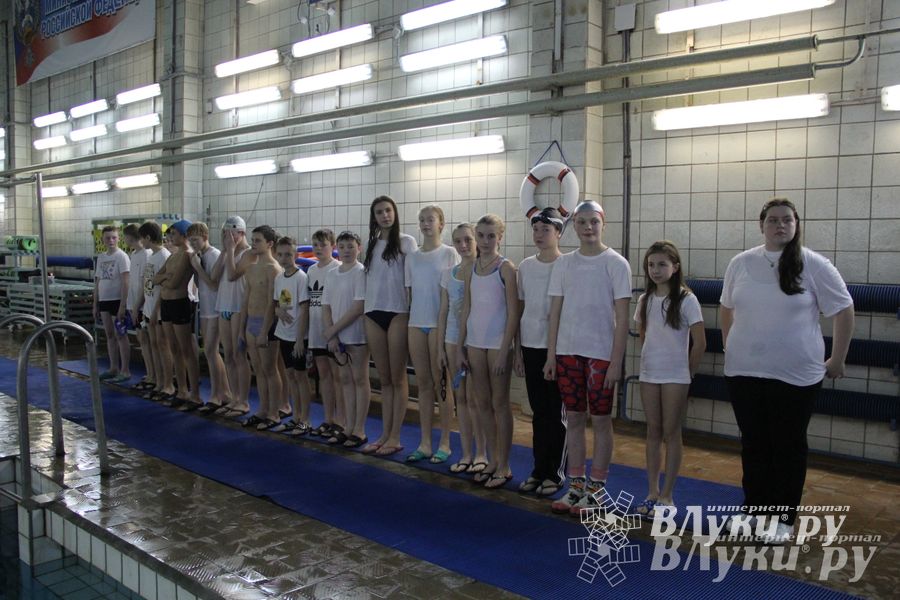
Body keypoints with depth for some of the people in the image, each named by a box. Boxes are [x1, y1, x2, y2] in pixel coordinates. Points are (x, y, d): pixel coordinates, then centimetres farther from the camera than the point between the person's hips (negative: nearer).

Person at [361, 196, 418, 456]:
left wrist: (413, 313, -11)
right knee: (384, 379, 10)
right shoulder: (371, 245, 14)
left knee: (398, 378, 1)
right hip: (373, 314, 5)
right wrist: (366, 311, 9)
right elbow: (369, 281, 16)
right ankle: (385, 434, 18)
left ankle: (395, 437, 7)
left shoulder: (406, 242, 0)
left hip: (398, 313, -5)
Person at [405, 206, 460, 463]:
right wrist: (410, 319, 5)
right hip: (416, 324, 4)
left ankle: (444, 443, 9)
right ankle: (425, 443, 15)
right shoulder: (412, 257, 12)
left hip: (440, 324, -4)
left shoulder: (449, 254, -1)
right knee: (423, 383, 8)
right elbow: (410, 292, 13)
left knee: (441, 383, -1)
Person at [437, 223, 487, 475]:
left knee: (473, 398, -3)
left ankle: (481, 454, 11)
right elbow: (444, 312, 10)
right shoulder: (448, 274, 9)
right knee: (460, 398, 9)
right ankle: (466, 453, 18)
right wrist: (441, 347, 8)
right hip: (453, 340, 5)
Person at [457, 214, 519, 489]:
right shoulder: (470, 270, 9)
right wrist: (460, 348, 7)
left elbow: (513, 313, -10)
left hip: (498, 343, -5)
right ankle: (491, 460, 24)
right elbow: (466, 311, 11)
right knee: (482, 402, 11)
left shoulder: (506, 268, -7)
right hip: (474, 343, 5)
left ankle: (504, 466, 13)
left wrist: (504, 350, -15)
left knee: (500, 403, 2)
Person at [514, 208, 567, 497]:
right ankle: (539, 469, 23)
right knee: (538, 411, 12)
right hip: (530, 346, 5)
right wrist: (517, 350, 9)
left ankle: (555, 473, 16)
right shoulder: (525, 266, 8)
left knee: (556, 412, 4)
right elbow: (520, 310, 11)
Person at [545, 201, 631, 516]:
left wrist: (616, 361, -12)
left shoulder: (616, 264, -4)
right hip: (567, 351, 4)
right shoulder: (563, 263, 7)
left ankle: (595, 490, 16)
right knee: (574, 419, 10)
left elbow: (622, 317, -7)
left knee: (601, 420, 5)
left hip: (601, 353, -4)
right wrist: (551, 355, 3)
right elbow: (555, 312, 7)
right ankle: (576, 486, 21)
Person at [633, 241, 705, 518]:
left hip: (675, 377, -5)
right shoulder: (645, 300, 6)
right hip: (649, 374, 5)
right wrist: (650, 360, 9)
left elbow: (700, 343, -8)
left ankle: (666, 495, 11)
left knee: (671, 433, 3)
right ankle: (652, 492, 17)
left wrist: (687, 372, -3)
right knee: (653, 431, 10)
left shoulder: (686, 300, -10)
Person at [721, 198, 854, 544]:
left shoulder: (814, 265, -7)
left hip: (795, 375, -3)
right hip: (744, 373, 3)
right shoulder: (740, 263, 3)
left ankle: (783, 518, 21)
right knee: (753, 444, 13)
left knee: (788, 447, 8)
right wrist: (729, 348, 16)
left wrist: (837, 360, 0)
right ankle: (754, 509, 29)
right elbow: (726, 309, 16)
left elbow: (843, 311, -2)